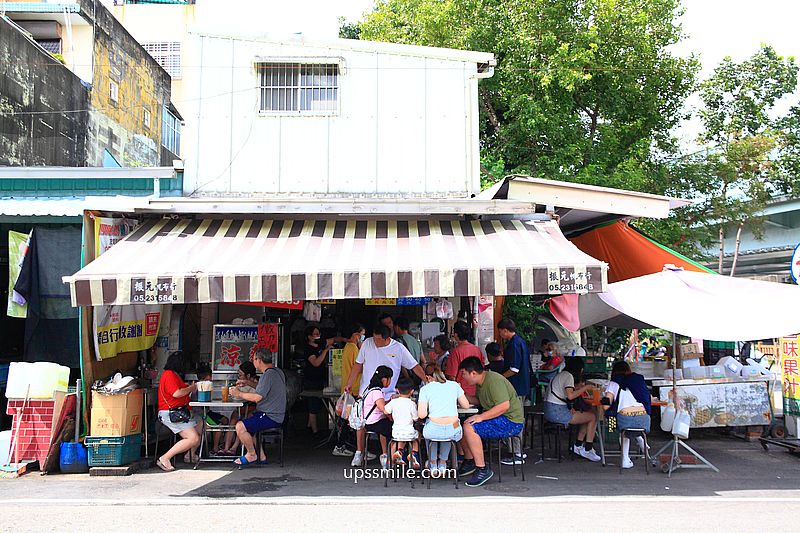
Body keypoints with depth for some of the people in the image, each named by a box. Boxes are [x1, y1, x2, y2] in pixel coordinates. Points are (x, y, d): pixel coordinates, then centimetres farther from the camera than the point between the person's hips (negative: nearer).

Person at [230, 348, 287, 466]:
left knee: (240, 427, -15)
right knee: (246, 424, 24)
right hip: (275, 415, 11)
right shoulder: (278, 371, 14)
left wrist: (239, 394, -10)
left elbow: (257, 397, -23)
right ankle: (261, 456, 20)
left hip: (270, 417, -11)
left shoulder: (268, 375, -19)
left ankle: (251, 454, 4)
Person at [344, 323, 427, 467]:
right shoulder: (367, 343, -1)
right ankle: (359, 453, 15)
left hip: (387, 394, -2)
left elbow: (414, 366, -1)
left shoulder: (399, 348, -6)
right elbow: (358, 365, 7)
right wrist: (349, 384, 4)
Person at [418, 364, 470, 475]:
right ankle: (442, 464, 44)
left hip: (434, 431, -2)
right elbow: (466, 405, 16)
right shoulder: (454, 385, 8)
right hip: (453, 431, 2)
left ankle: (433, 465, 41)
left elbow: (422, 415, -4)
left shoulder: (425, 389, 2)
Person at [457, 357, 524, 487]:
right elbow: (478, 401, 24)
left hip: (511, 422, -10)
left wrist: (481, 417, -26)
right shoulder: (480, 382, 11)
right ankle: (469, 462, 19)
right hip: (498, 419, 10)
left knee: (470, 428, -25)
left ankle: (483, 469, -17)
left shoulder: (493, 380, -20)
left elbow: (504, 405, -28)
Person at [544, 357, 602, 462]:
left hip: (550, 411, 10)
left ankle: (578, 446, 16)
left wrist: (579, 387, 20)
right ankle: (588, 450, 0)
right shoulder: (568, 376, -10)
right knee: (593, 416, -5)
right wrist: (585, 388, -12)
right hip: (557, 412, -10)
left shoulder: (561, 375, 19)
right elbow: (570, 396, -23)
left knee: (587, 416, 17)